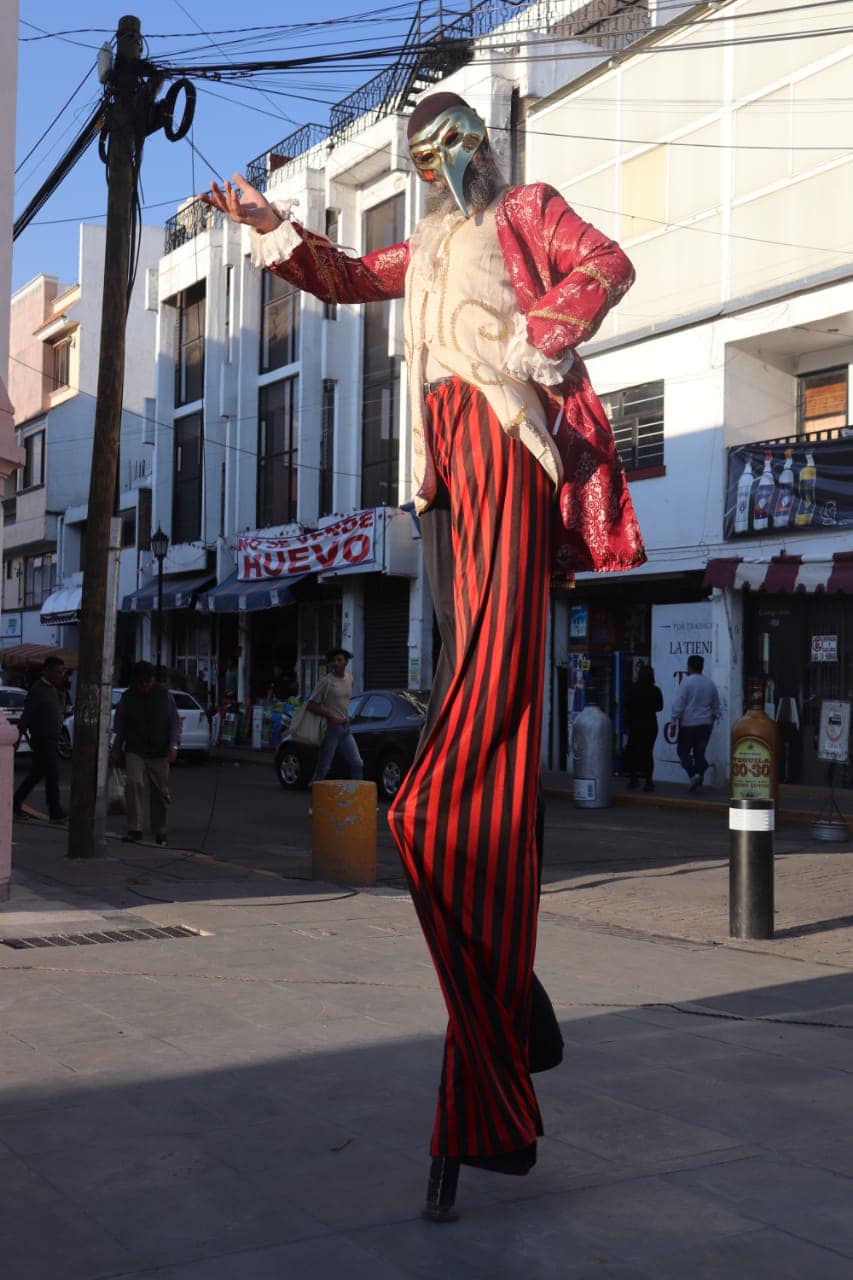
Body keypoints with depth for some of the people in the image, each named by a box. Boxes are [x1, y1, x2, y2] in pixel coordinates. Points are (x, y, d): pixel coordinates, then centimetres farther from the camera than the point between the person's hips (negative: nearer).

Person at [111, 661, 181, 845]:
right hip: (135, 751, -1)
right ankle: (135, 829, -16)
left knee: (160, 792, 6)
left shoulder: (164, 694, 2)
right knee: (134, 784, -21)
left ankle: (160, 832, 21)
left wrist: (173, 746, -7)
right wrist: (116, 752, 10)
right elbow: (119, 727, 10)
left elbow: (175, 721, 4)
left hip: (159, 753, 1)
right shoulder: (127, 697, 2)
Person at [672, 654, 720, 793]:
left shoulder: (686, 682, -11)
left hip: (688, 724, -5)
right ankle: (699, 783, 8)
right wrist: (711, 721, 25)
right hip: (705, 724, 5)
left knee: (683, 751, 5)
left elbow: (678, 704, -13)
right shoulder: (710, 684, 8)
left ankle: (694, 774, -15)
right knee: (699, 752, 10)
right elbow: (716, 706, 15)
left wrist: (674, 720, -6)